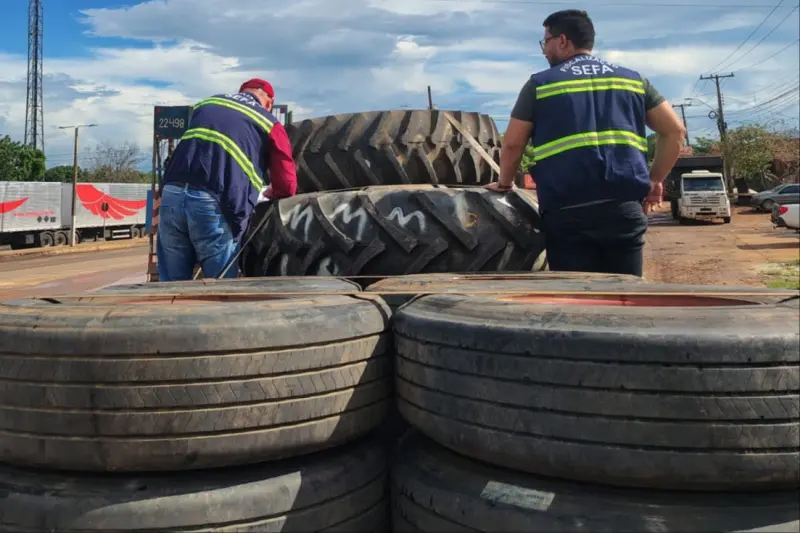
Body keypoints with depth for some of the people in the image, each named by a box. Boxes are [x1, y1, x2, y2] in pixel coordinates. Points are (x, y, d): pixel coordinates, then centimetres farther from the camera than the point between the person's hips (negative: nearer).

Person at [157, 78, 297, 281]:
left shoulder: (206, 104, 28)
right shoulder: (270, 124, 14)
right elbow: (287, 186, 12)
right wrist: (271, 193, 34)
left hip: (172, 194, 5)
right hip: (215, 206, -4)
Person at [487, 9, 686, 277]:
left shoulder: (540, 84, 7)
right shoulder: (633, 79, 16)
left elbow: (512, 144, 8)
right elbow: (674, 130, 13)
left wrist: (504, 183, 24)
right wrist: (655, 181, 20)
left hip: (567, 213, -3)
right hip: (625, 208, 3)